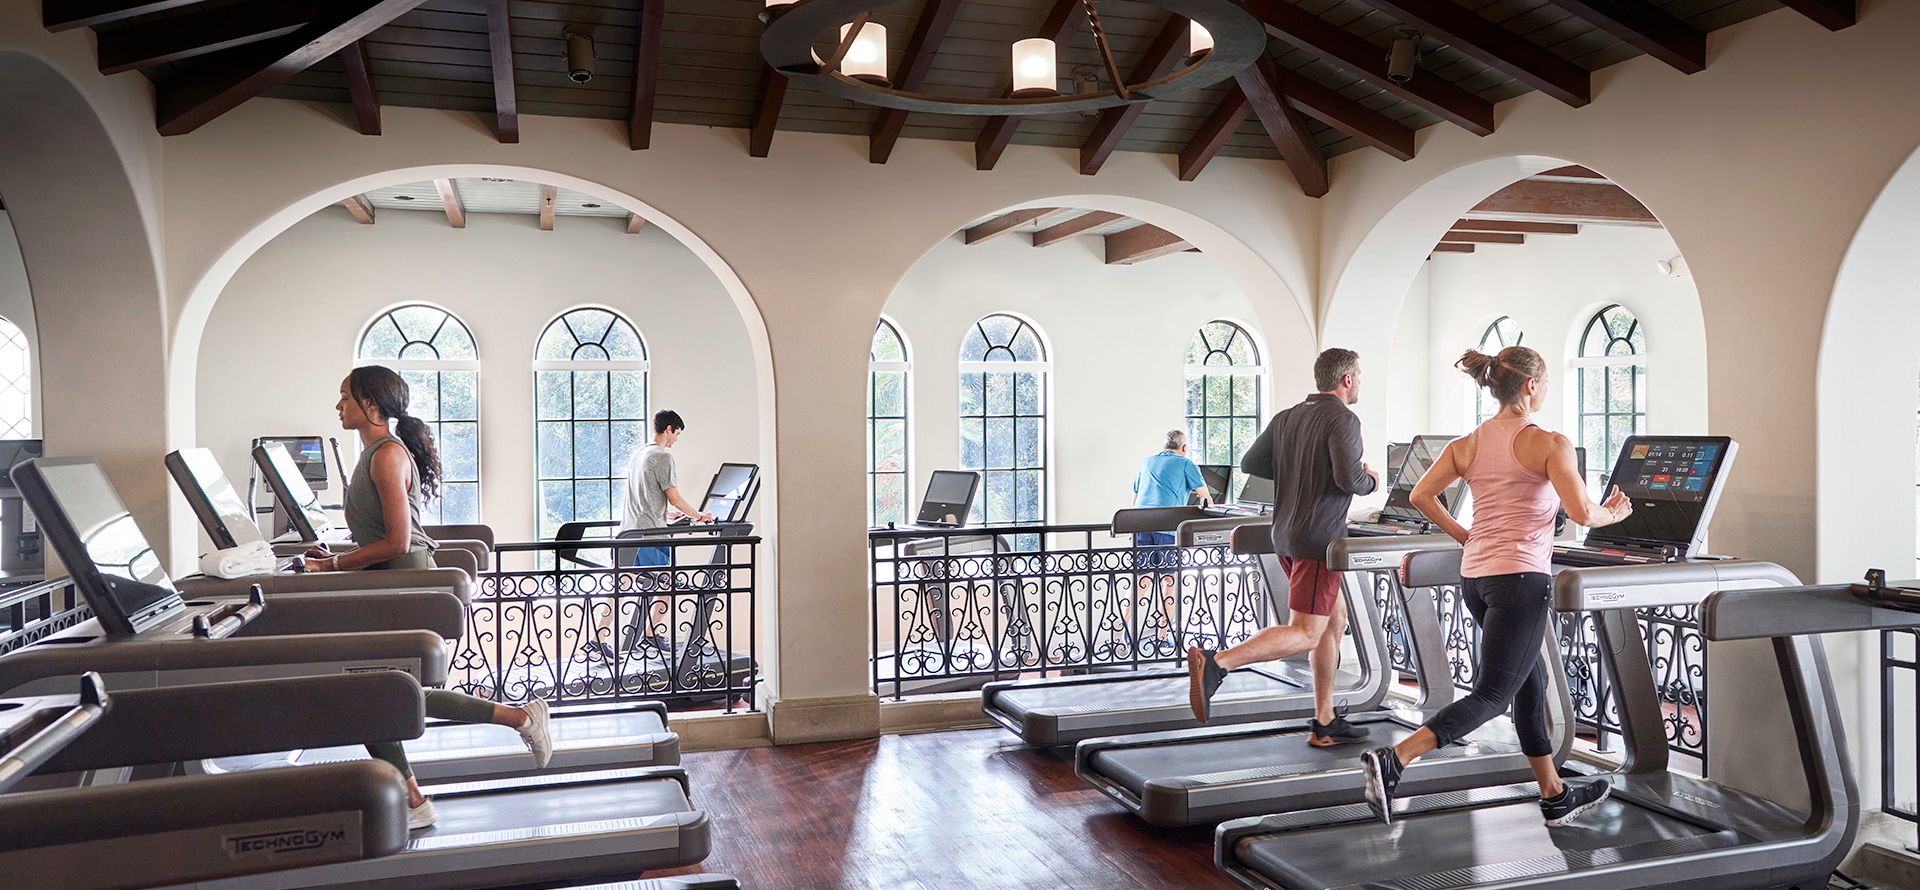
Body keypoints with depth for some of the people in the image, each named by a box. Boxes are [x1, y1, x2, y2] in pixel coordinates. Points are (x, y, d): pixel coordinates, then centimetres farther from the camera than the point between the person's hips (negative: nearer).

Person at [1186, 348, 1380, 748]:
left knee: (1334, 620, 17)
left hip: (1286, 535, 9)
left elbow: (1249, 463, 13)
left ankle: (1325, 723, 19)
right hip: (1318, 538, -9)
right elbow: (1349, 478, -22)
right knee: (1304, 634, -9)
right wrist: (1371, 482, 0)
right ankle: (1216, 663, -26)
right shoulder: (1342, 420, -11)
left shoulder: (1286, 418, 12)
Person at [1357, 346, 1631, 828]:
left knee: (1531, 681, 20)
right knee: (1492, 694, -4)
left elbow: (1421, 494, 6)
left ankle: (1554, 797, 30)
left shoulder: (1467, 444, 8)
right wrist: (1613, 513, 7)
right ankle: (1392, 760, -20)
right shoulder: (1550, 444, -9)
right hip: (1520, 577, -7)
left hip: (1475, 576, 7)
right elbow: (1582, 513, -14)